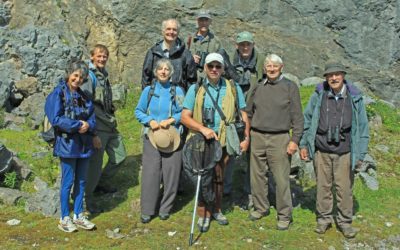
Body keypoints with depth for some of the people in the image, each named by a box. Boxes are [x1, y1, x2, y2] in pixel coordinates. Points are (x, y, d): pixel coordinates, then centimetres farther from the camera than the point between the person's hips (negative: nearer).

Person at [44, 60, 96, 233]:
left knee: (81, 181, 11)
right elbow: (56, 119, -16)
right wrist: (78, 125, -15)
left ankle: (79, 215, 22)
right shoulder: (58, 93, -7)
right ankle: (64, 219, 11)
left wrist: (88, 126, -10)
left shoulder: (83, 96, 13)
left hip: (84, 144, 6)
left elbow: (92, 118, 11)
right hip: (67, 144, -6)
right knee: (68, 182, 0)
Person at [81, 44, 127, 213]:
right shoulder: (89, 77, -14)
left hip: (110, 125, 9)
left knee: (119, 156, 17)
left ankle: (103, 182, 37)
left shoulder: (104, 75, 12)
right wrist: (93, 134, -21)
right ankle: (87, 198, 14)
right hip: (98, 128, -9)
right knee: (96, 164, -2)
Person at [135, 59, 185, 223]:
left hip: (172, 137, 0)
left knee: (171, 174, 2)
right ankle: (147, 210, 9)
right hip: (151, 137, 0)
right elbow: (138, 111, 9)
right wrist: (150, 121, -7)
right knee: (150, 173, -2)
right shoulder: (148, 90, 7)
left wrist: (171, 120, -13)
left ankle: (165, 209, 18)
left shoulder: (177, 91, 4)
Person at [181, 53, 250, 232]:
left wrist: (246, 138, -2)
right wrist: (203, 129, -19)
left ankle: (216, 210, 29)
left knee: (219, 177, 12)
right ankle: (203, 214, 15)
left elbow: (243, 114, 8)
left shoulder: (233, 89, 4)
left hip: (223, 141, 2)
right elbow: (185, 117, -4)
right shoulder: (196, 89, 0)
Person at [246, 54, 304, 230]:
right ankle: (261, 208, 27)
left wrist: (295, 140, -9)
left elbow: (297, 117, -1)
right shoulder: (258, 88, 11)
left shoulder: (290, 87, 1)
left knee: (281, 179, -3)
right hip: (257, 137, 4)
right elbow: (249, 113, 19)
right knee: (257, 176, 10)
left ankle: (284, 215, 10)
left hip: (279, 138, -4)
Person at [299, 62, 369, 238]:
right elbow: (306, 120, 7)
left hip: (344, 153, -1)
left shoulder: (355, 98, -1)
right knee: (323, 187, 10)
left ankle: (345, 222, 19)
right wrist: (303, 144, 5)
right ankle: (323, 219, 25)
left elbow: (362, 127, 2)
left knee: (344, 188, 3)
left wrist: (360, 154, 0)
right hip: (322, 152, 1)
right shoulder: (319, 96, -1)